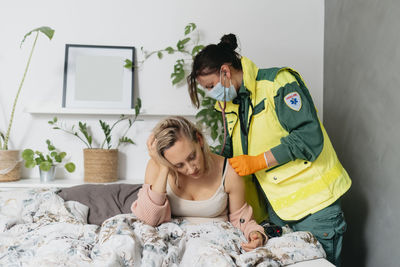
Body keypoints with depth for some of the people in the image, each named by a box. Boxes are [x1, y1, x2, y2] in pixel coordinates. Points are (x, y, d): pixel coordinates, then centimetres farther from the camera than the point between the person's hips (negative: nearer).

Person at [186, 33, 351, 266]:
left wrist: (258, 162, -21)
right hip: (275, 205, 7)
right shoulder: (228, 102, 10)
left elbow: (309, 137, -22)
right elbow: (231, 151, 20)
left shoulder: (279, 82, -14)